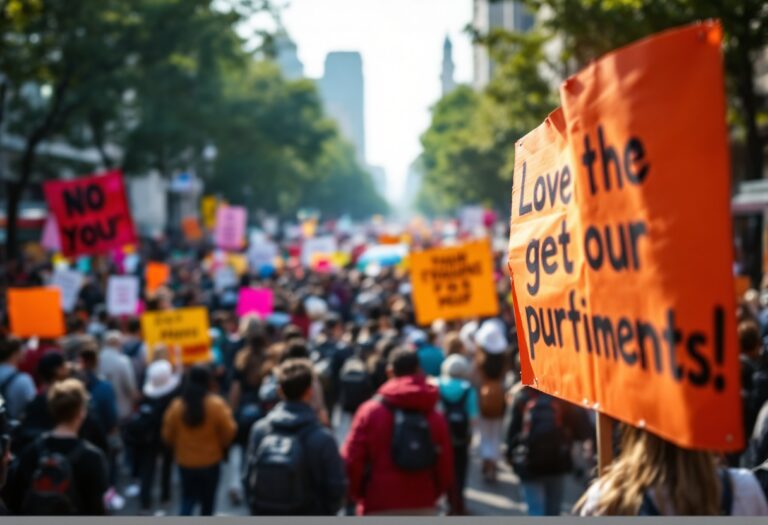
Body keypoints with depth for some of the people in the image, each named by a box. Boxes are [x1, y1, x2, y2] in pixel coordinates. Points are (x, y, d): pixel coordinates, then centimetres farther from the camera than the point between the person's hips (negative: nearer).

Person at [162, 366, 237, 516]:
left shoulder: (176, 405, -10)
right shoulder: (217, 405, -17)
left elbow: (168, 435, 0)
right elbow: (228, 432, -10)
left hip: (185, 462, 2)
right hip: (210, 461, -1)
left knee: (188, 499, 13)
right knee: (207, 500, 18)